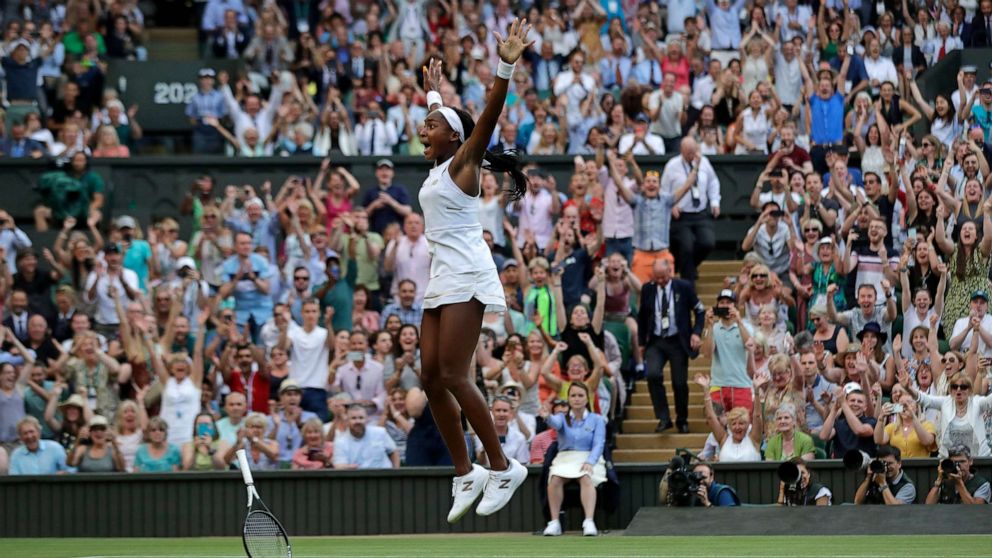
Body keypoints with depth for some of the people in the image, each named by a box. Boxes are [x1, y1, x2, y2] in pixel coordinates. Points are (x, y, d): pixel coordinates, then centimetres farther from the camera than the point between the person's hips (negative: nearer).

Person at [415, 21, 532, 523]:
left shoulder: (462, 164, -3)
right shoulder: (438, 167, 18)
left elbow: (486, 119, -17)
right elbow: (440, 121, 38)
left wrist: (505, 68, -29)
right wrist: (434, 91, 54)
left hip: (465, 277, -9)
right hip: (440, 281, 9)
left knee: (452, 376, -14)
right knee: (432, 379, 2)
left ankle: (502, 467, -9)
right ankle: (466, 475, 5)